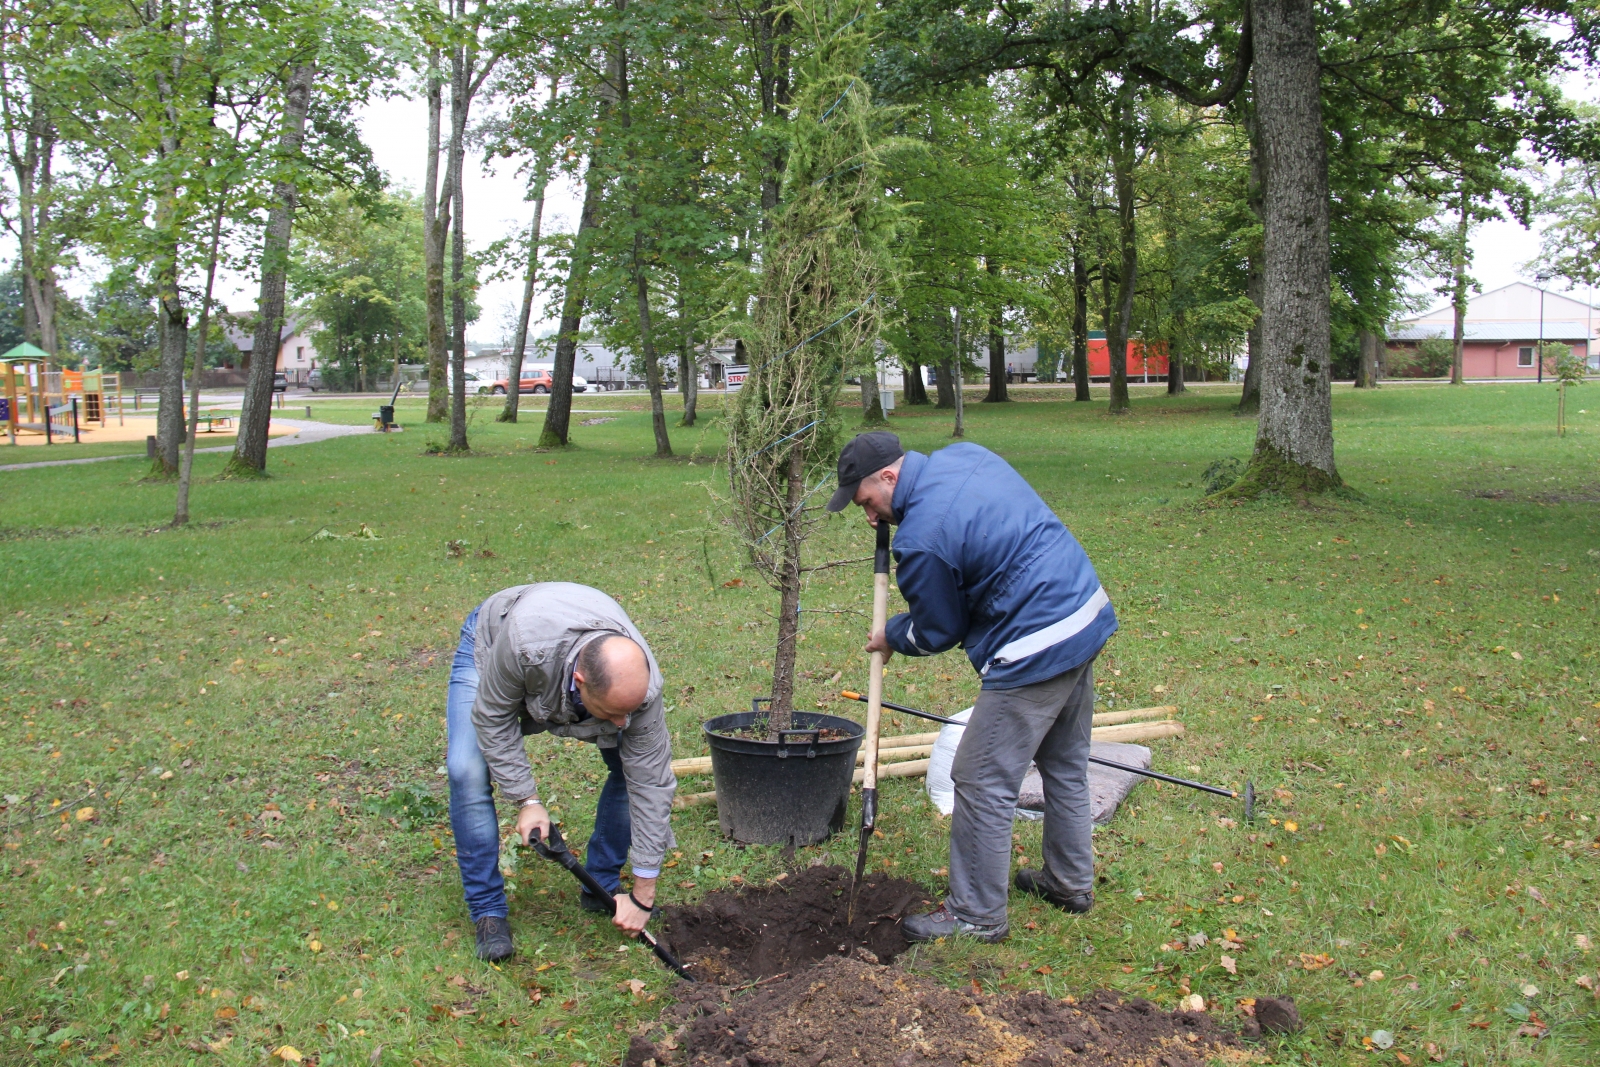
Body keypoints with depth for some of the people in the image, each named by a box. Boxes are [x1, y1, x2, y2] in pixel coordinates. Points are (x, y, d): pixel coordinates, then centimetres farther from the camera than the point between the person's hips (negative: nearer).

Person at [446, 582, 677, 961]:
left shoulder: (641, 686, -37)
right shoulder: (525, 642, -47)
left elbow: (651, 784, -29)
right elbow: (492, 718, -27)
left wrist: (642, 895, -25)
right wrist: (527, 801, -28)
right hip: (489, 647, -2)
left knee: (635, 764, -11)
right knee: (468, 770, -22)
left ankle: (601, 887, 8)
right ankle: (488, 911, -6)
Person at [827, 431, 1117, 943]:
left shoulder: (922, 538, -20)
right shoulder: (965, 455, 5)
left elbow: (937, 632, -6)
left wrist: (891, 638, 15)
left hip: (1036, 650, -10)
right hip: (1088, 615, 10)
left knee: (983, 784, 2)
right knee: (1065, 766, 23)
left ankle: (976, 915, 15)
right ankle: (1071, 882, 39)